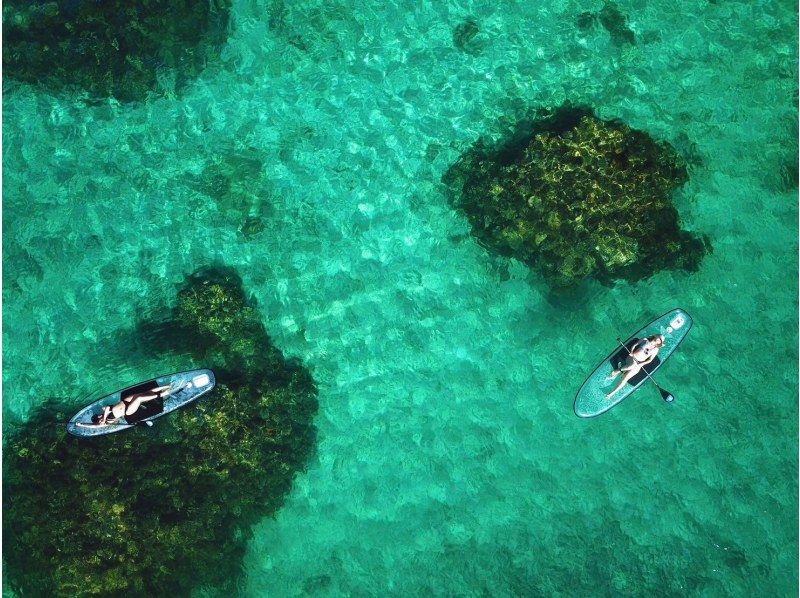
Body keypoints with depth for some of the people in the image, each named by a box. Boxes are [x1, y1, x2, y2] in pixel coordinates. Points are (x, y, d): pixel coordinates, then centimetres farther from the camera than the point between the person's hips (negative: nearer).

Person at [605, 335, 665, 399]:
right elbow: (634, 345, 13)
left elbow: (650, 360, 3)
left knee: (625, 378, -17)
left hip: (639, 364, 0)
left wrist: (641, 364, -11)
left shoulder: (656, 350, 7)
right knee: (633, 366, -39)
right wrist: (631, 352, -5)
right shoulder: (645, 340, 7)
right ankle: (617, 371, -22)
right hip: (632, 358, 0)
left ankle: (613, 392, -17)